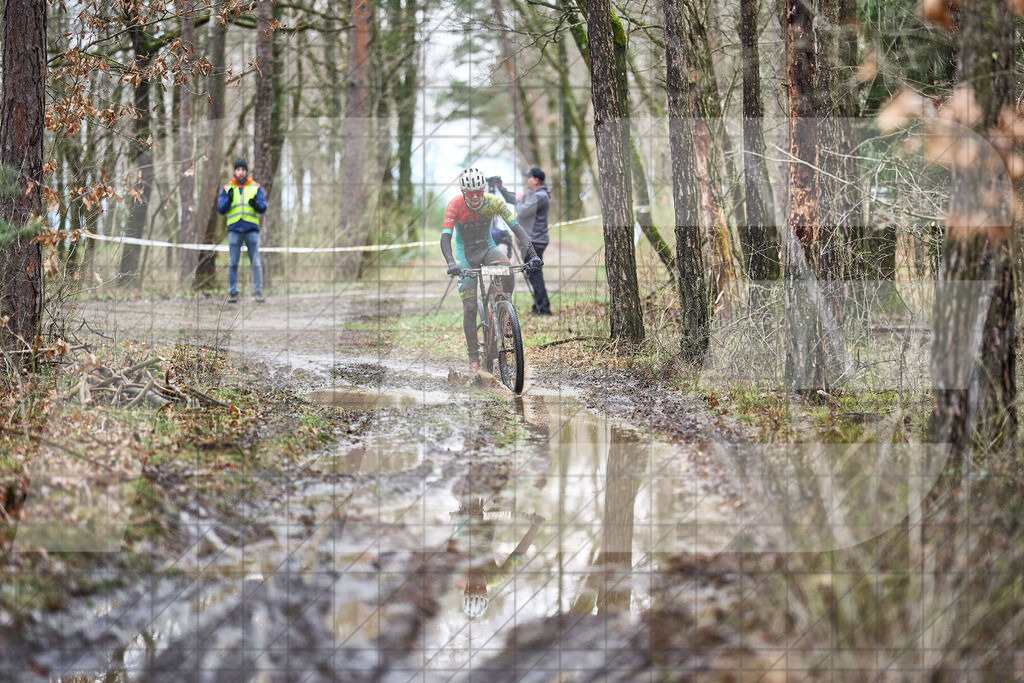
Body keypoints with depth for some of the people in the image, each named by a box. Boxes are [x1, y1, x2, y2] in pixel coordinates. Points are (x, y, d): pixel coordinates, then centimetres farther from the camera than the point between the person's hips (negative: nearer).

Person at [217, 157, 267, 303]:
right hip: (234, 229, 0)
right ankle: (233, 293, 2)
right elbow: (220, 209, 6)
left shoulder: (256, 187, 10)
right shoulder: (227, 189, 12)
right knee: (232, 263, -2)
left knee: (255, 262, -5)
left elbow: (263, 208, 4)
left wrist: (256, 203, -17)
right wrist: (228, 199, -11)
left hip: (252, 229, 0)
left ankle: (258, 291, -2)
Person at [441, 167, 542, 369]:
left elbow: (516, 227, -22)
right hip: (465, 254, -1)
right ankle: (473, 356, 3)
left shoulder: (493, 202, -19)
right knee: (470, 307, -10)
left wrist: (533, 254, -34)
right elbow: (445, 237, -31)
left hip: (487, 248, 1)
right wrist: (451, 263, -48)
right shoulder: (455, 205, -24)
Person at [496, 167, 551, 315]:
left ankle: (543, 309, -12)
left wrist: (519, 200, -3)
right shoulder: (530, 194, 15)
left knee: (534, 274, -11)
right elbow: (511, 199, 27)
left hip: (535, 242, -10)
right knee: (534, 275, 13)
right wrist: (500, 188, 16)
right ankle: (538, 307, 18)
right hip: (529, 241, 10)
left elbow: (522, 212, -21)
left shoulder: (540, 197, -17)